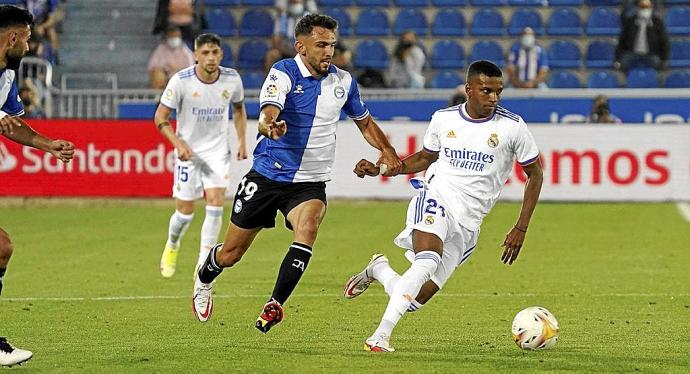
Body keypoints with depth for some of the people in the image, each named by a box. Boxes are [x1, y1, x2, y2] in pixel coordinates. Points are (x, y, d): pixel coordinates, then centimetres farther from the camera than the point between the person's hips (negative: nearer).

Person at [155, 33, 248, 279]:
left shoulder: (231, 79, -7)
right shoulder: (181, 81, -16)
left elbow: (238, 109, 14)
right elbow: (160, 117, -7)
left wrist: (242, 141, 5)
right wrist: (178, 142, -20)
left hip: (218, 150, 2)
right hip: (188, 150, -2)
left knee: (216, 200, -16)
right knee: (185, 211, 0)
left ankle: (204, 263, -8)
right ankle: (172, 247, 33)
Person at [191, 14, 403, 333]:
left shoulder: (343, 81, 1)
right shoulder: (283, 73, -14)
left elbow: (364, 122, 18)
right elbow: (267, 113, -31)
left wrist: (387, 150, 0)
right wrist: (269, 126, -56)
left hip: (310, 184, 2)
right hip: (267, 175, -2)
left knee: (307, 230, -30)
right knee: (232, 253, 9)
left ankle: (274, 305, -25)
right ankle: (203, 281, 43)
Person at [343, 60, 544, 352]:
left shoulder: (512, 127, -2)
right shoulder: (443, 119, 5)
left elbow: (535, 174, 8)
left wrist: (521, 229, 3)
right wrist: (379, 170, 11)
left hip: (467, 225, 1)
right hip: (436, 197, -1)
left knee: (413, 300, -3)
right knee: (427, 261, -35)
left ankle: (378, 270, 29)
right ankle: (381, 335, -31)